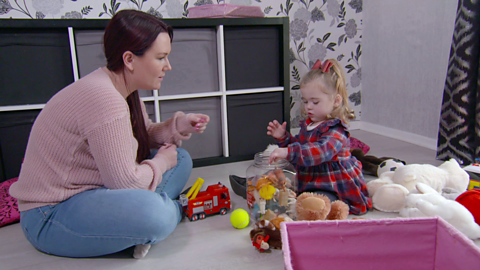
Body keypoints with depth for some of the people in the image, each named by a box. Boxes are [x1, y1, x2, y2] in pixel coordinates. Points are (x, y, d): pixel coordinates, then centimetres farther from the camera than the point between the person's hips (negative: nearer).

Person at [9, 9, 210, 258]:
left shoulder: (123, 89, 2)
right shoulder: (103, 99, -29)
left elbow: (144, 135, 16)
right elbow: (126, 181, -26)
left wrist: (179, 126, -3)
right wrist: (161, 162, -7)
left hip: (91, 191, 10)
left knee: (180, 160, 7)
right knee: (151, 212, -37)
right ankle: (175, 210, -4)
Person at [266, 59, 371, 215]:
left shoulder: (335, 130, -19)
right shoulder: (307, 125, 9)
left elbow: (321, 152, -38)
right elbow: (298, 147, 24)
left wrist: (288, 152, -47)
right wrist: (283, 138, 5)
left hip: (332, 189, -9)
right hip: (309, 183, 9)